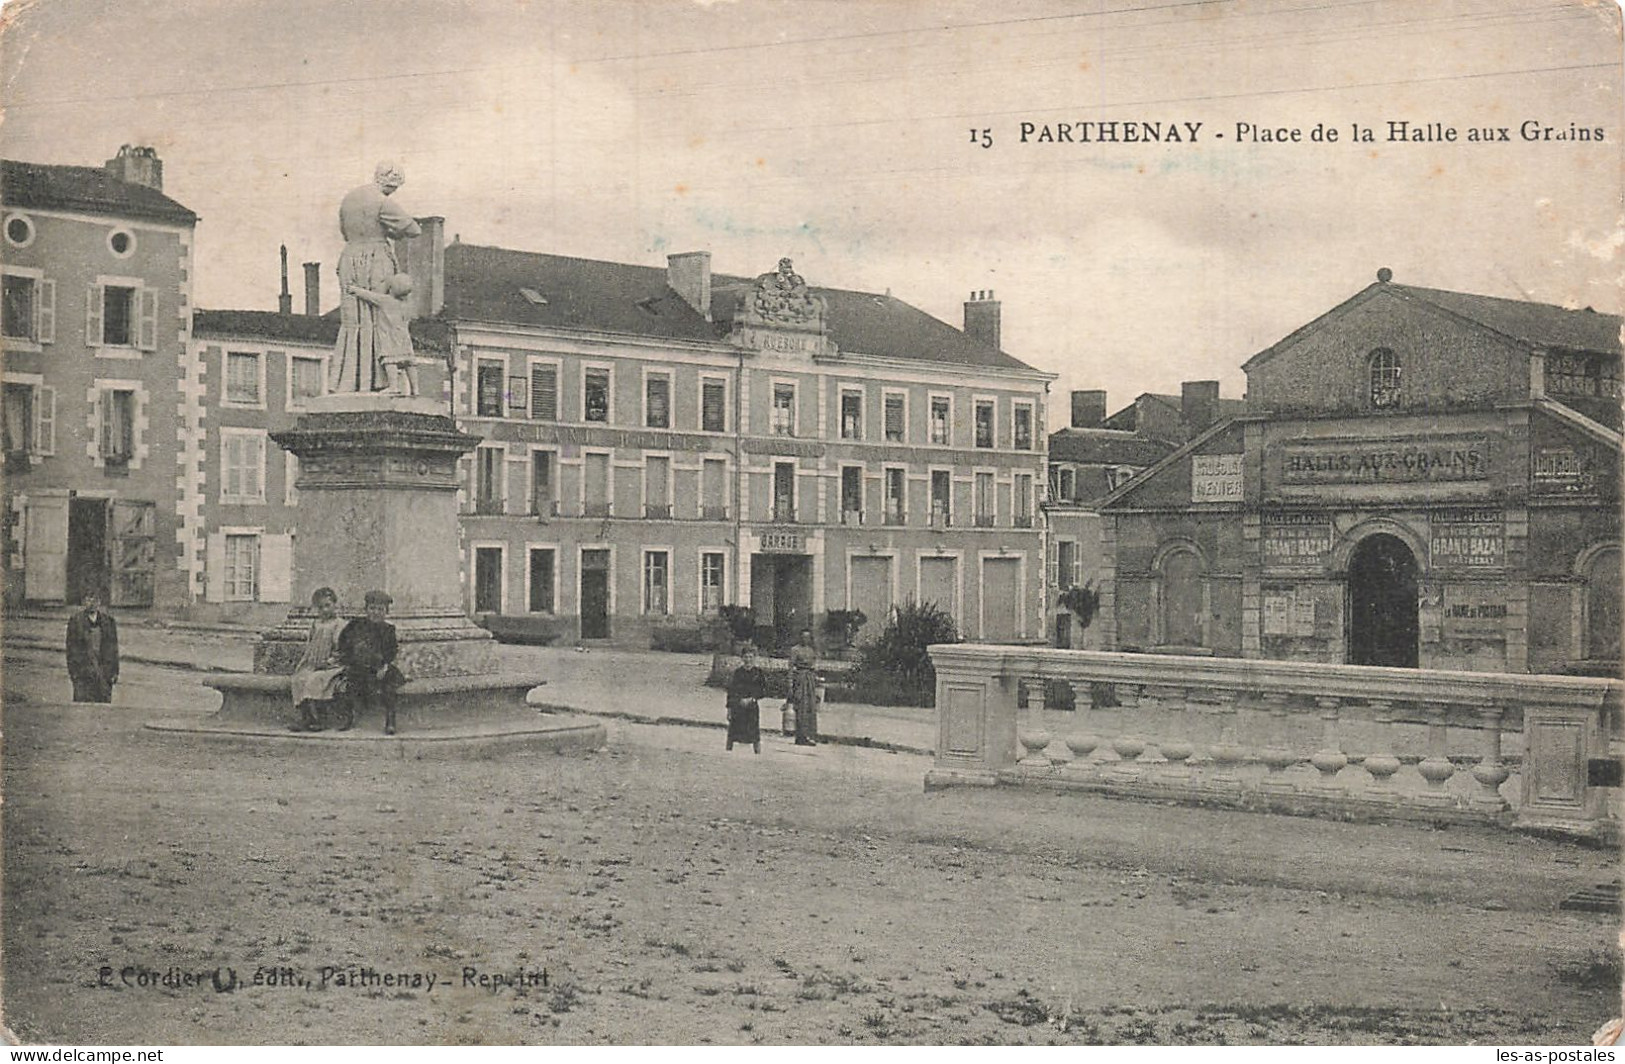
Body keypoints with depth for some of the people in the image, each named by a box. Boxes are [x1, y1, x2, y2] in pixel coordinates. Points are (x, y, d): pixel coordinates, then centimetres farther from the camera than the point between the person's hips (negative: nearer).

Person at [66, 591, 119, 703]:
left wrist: (115, 671, 5)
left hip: (104, 671, 2)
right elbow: (71, 647, 3)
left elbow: (113, 646, 9)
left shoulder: (108, 620, 7)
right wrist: (72, 670, -3)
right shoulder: (75, 620, 2)